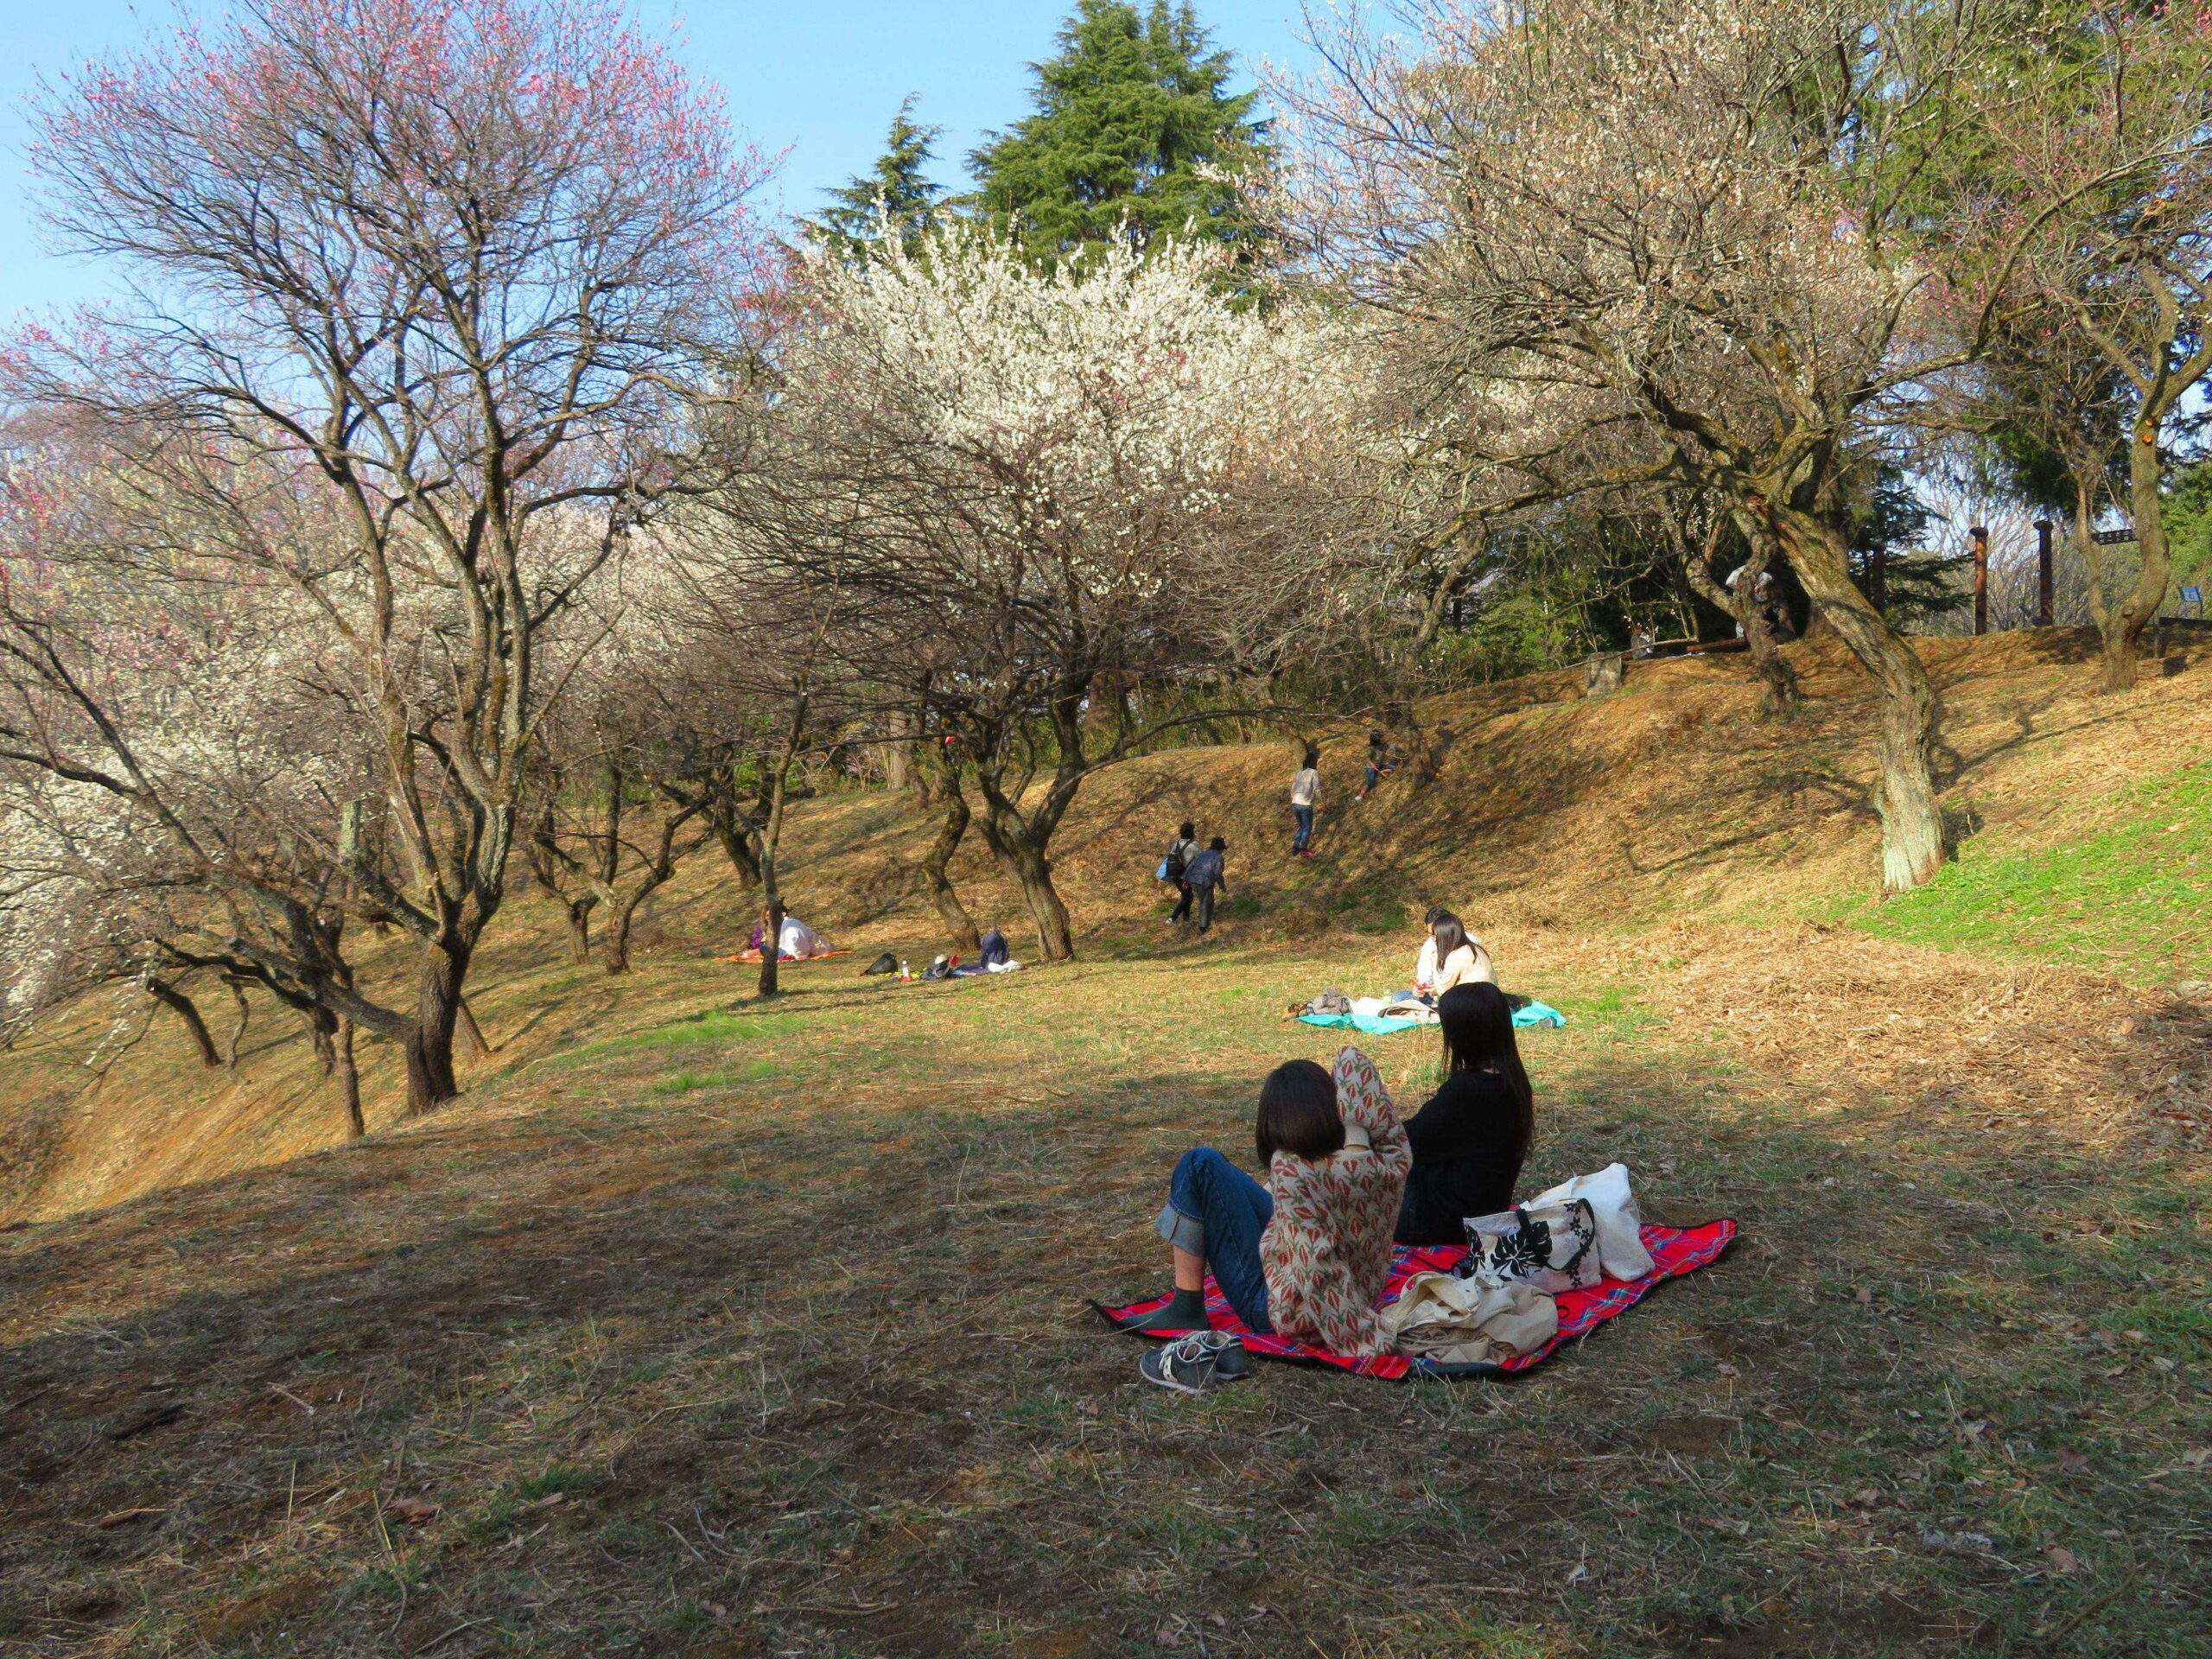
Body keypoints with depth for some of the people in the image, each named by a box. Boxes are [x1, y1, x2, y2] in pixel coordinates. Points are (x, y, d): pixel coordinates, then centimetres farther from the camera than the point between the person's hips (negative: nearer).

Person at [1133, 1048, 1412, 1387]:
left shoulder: (1291, 1168, -31)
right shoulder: (1394, 1161, -13)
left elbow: (1319, 1269, -34)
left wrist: (1357, 1341, -29)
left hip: (1280, 1314, -7)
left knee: (1201, 1166, -7)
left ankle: (1186, 1310, 5)